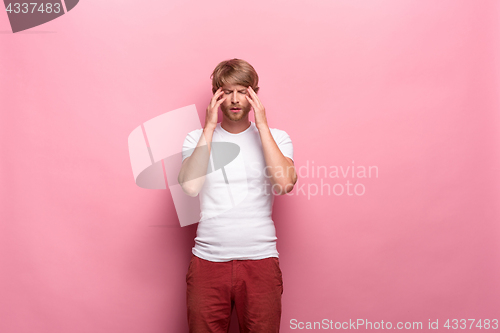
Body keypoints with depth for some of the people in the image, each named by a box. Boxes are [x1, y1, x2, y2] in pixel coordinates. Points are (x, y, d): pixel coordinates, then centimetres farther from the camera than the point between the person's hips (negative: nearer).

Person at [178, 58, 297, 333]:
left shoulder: (277, 138, 5)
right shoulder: (196, 139, 6)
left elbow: (285, 183, -14)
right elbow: (190, 186, -13)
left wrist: (261, 124, -11)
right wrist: (210, 127, -11)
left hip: (260, 260, 0)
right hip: (208, 260, 0)